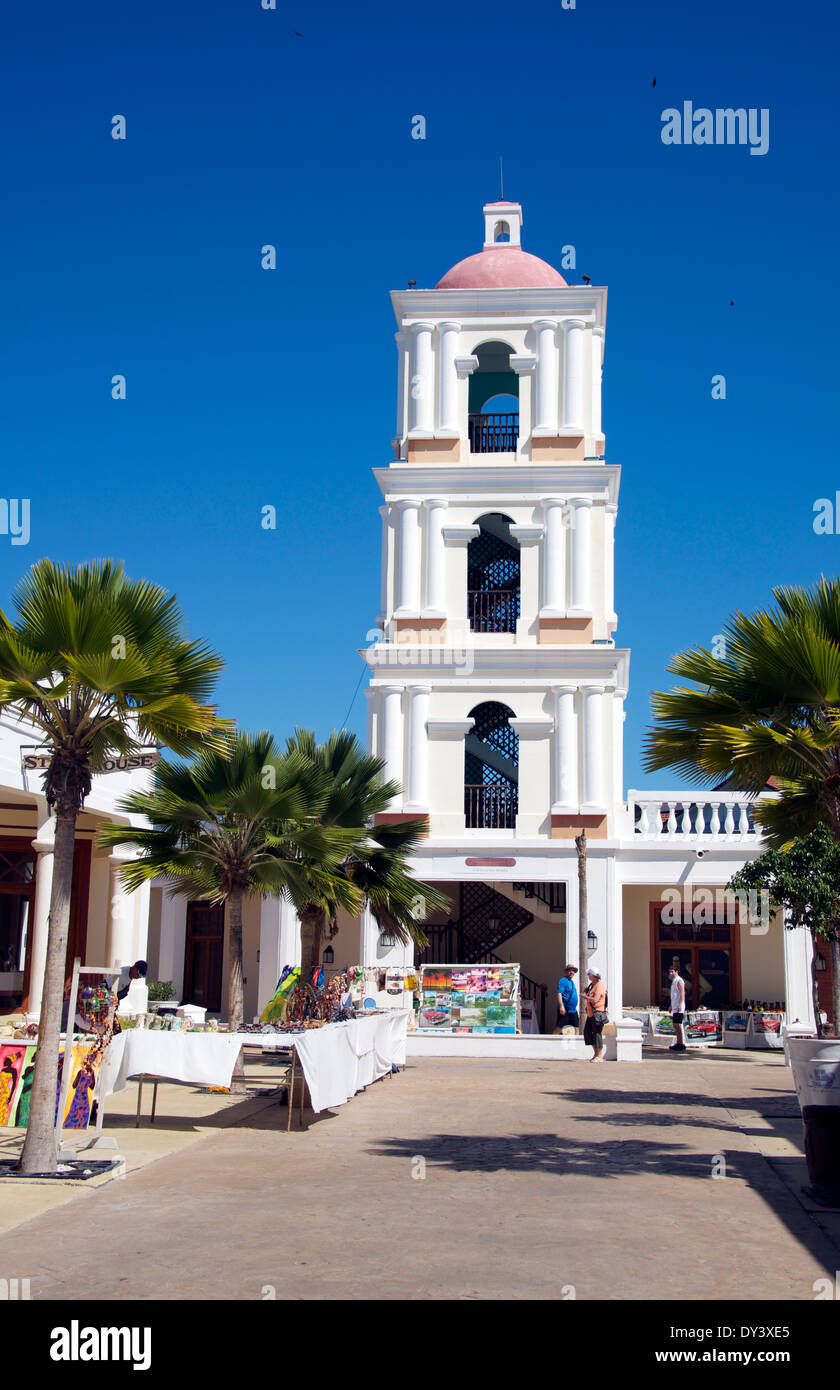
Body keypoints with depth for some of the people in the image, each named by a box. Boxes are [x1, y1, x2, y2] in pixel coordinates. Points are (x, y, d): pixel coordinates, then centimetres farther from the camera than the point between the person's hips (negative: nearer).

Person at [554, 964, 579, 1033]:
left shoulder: (572, 982, 18)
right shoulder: (563, 981, -9)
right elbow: (559, 994, -18)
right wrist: (561, 1006, -28)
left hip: (573, 1010, 9)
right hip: (564, 1010, -9)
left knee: (577, 1027, 7)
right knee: (559, 1028, -8)